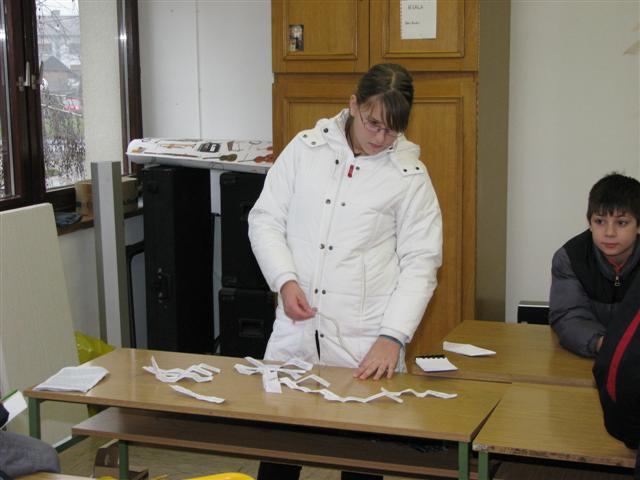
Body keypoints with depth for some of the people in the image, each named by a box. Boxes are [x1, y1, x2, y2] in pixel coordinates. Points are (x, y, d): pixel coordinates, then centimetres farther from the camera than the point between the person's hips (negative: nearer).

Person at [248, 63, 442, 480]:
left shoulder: (410, 175, 1)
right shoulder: (305, 148, 5)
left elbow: (420, 265, -2)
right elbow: (265, 219, 7)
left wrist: (392, 337, -12)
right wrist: (285, 279, -9)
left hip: (365, 342, -1)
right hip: (296, 329, 2)